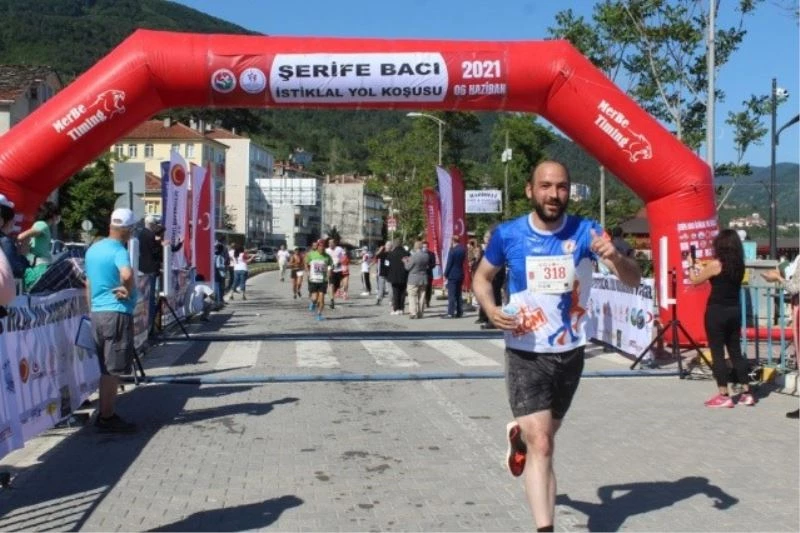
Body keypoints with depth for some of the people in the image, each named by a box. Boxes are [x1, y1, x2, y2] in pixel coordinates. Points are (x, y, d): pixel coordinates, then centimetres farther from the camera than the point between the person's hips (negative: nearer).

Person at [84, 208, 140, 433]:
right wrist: (129, 291, -16)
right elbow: (127, 274, -34)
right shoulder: (118, 250, -14)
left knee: (106, 368, 16)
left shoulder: (93, 249, 13)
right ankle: (107, 418, 2)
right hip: (117, 314, -9)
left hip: (97, 313, 9)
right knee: (113, 369, -3)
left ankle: (105, 414, 22)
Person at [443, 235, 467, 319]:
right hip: (460, 274, 7)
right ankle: (459, 312, 12)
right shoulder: (463, 250, 5)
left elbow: (449, 263, -14)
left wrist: (446, 274, -5)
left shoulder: (453, 250, -15)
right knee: (459, 294, 12)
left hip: (452, 275, -7)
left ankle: (451, 313, -8)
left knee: (451, 295, -6)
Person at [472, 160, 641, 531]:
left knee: (546, 435, 23)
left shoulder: (585, 232, -10)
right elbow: (482, 277, 8)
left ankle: (519, 435, 58)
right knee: (541, 446, -12)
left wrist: (615, 258, -39)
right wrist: (491, 309, -13)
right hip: (526, 354, -2)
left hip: (570, 353, 3)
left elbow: (634, 281, -16)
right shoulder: (507, 235, -9)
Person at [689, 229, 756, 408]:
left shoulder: (715, 264, -13)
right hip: (734, 311, 7)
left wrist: (692, 268, 18)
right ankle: (747, 393, 15)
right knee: (736, 352, 13)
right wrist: (702, 269, 27)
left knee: (717, 353, 0)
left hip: (717, 312, -7)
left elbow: (695, 280, -1)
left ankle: (724, 396, 1)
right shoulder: (739, 265, 6)